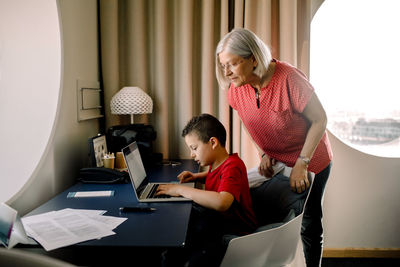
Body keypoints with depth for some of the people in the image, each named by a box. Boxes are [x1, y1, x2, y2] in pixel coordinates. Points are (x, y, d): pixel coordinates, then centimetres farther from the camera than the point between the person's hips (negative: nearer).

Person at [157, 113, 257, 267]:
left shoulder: (232, 166, -23)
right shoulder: (216, 163, 5)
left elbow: (222, 203, -42)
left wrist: (181, 190, -32)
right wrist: (196, 177, 10)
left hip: (237, 228, -9)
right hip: (217, 218, 9)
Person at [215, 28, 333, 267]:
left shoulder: (289, 78, -30)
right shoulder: (236, 88, -13)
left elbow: (320, 119, -21)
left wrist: (301, 164, -25)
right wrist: (264, 155, -8)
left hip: (311, 159, -4)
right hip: (274, 161, 5)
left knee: (309, 224, 8)